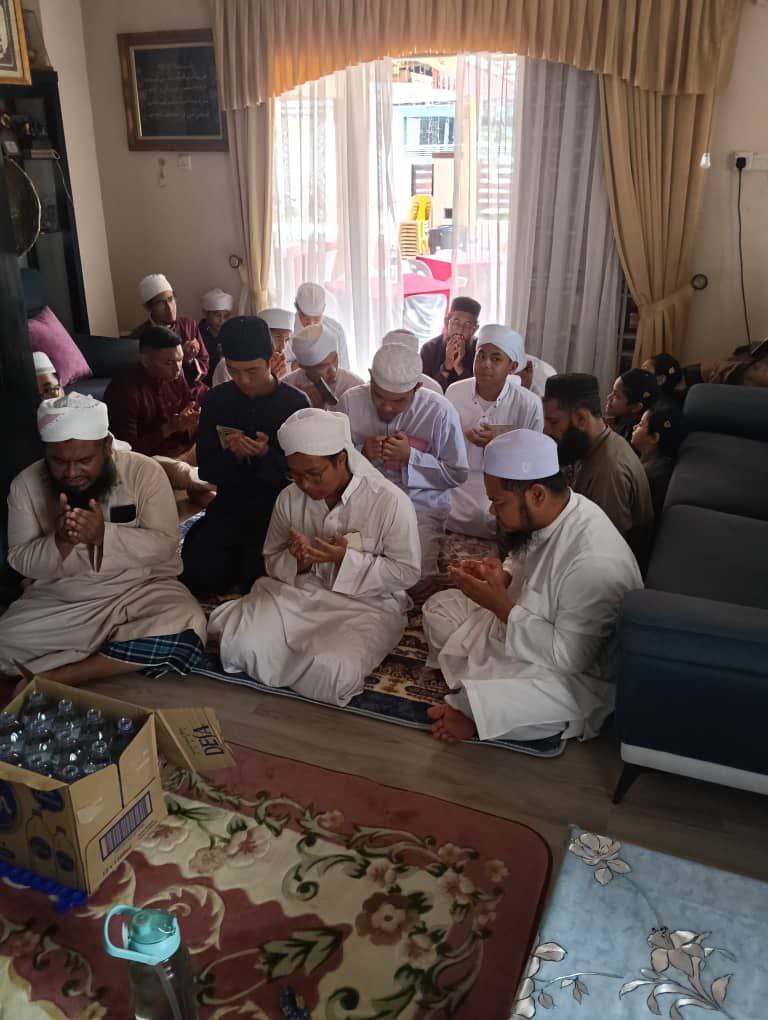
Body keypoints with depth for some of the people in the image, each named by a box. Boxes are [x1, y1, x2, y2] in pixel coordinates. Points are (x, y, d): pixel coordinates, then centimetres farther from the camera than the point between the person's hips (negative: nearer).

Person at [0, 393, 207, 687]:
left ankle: (51, 679, -21)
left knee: (184, 633, -31)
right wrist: (60, 541, -26)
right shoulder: (26, 484, -5)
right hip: (57, 599, 1)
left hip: (141, 590, -1)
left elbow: (165, 544, -14)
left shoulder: (144, 471, -12)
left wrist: (104, 533, -30)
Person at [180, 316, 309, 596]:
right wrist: (233, 456, -19)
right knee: (198, 573, -17)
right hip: (230, 504, 3)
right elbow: (207, 470, 3)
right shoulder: (216, 400, 3)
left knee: (256, 576, -24)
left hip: (276, 508, -2)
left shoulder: (294, 402, -4)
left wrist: (266, 454, -24)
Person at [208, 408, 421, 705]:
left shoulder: (390, 501, -15)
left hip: (367, 606, -3)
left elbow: (407, 572, -10)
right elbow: (272, 560, 9)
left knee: (329, 674, -31)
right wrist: (297, 562, -16)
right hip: (299, 594, 3)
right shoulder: (289, 498, -2)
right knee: (238, 644, -23)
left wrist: (347, 559, -22)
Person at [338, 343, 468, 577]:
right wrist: (361, 453, -17)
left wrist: (410, 456, -18)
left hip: (421, 505, -2)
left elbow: (457, 474, -5)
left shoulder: (440, 412, -13)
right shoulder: (351, 401, -5)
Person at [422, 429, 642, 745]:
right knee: (440, 608, 7)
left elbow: (569, 657, -31)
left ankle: (478, 715, -2)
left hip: (574, 675, -9)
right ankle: (482, 686, -4)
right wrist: (502, 576, -11)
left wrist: (500, 604, -28)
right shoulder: (548, 514, -9)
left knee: (481, 703, -35)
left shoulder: (594, 560, -35)